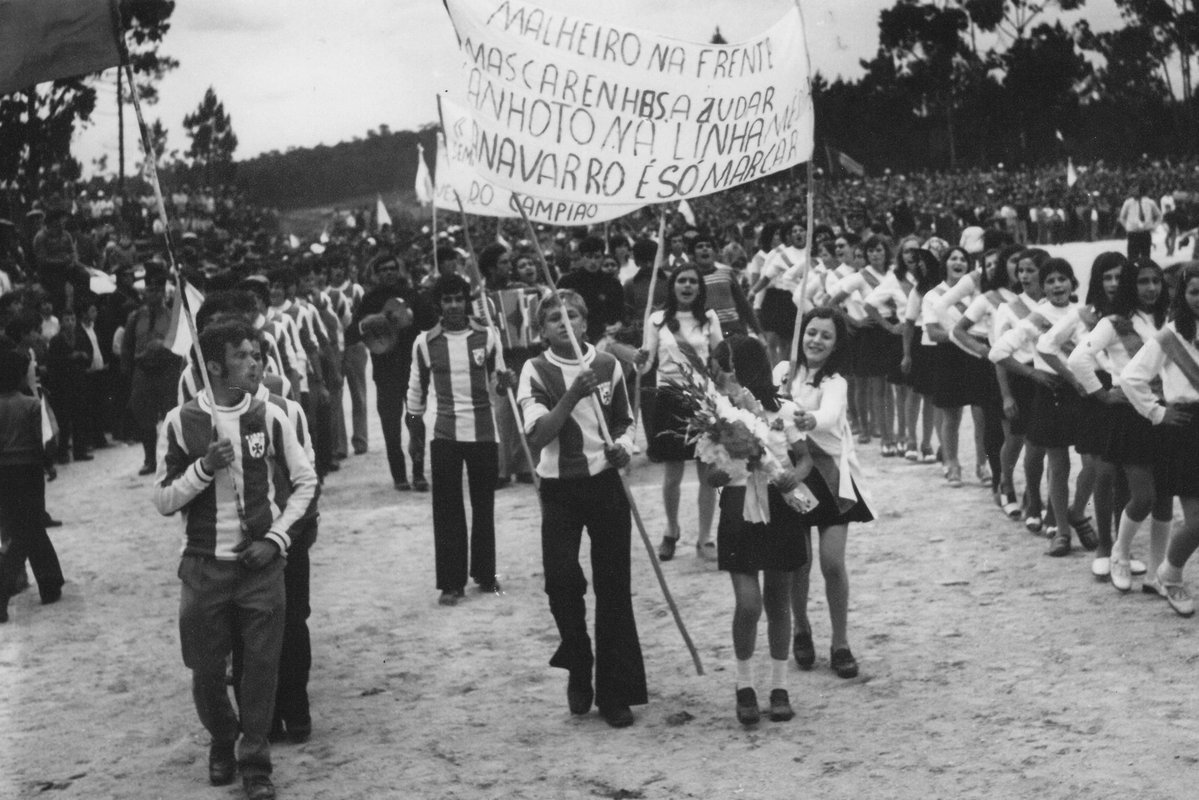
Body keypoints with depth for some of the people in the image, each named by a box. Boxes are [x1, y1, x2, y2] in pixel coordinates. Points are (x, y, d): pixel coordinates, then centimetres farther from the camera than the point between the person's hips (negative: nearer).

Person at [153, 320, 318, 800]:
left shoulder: (271, 418, -2)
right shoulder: (181, 422, -5)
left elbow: (305, 482, 7)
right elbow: (163, 501, -2)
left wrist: (276, 538, -4)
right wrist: (204, 467, -18)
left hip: (261, 562, 0)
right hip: (204, 565, 0)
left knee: (262, 664, 0)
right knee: (206, 668, 8)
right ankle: (222, 739, 36)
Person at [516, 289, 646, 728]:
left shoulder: (608, 365, 2)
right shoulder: (536, 371, -4)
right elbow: (538, 435, -15)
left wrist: (623, 445, -6)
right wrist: (572, 395, -26)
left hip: (606, 483, 2)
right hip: (560, 489, -1)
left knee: (613, 586, 2)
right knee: (561, 580, -10)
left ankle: (615, 692, 11)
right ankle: (578, 668, 17)